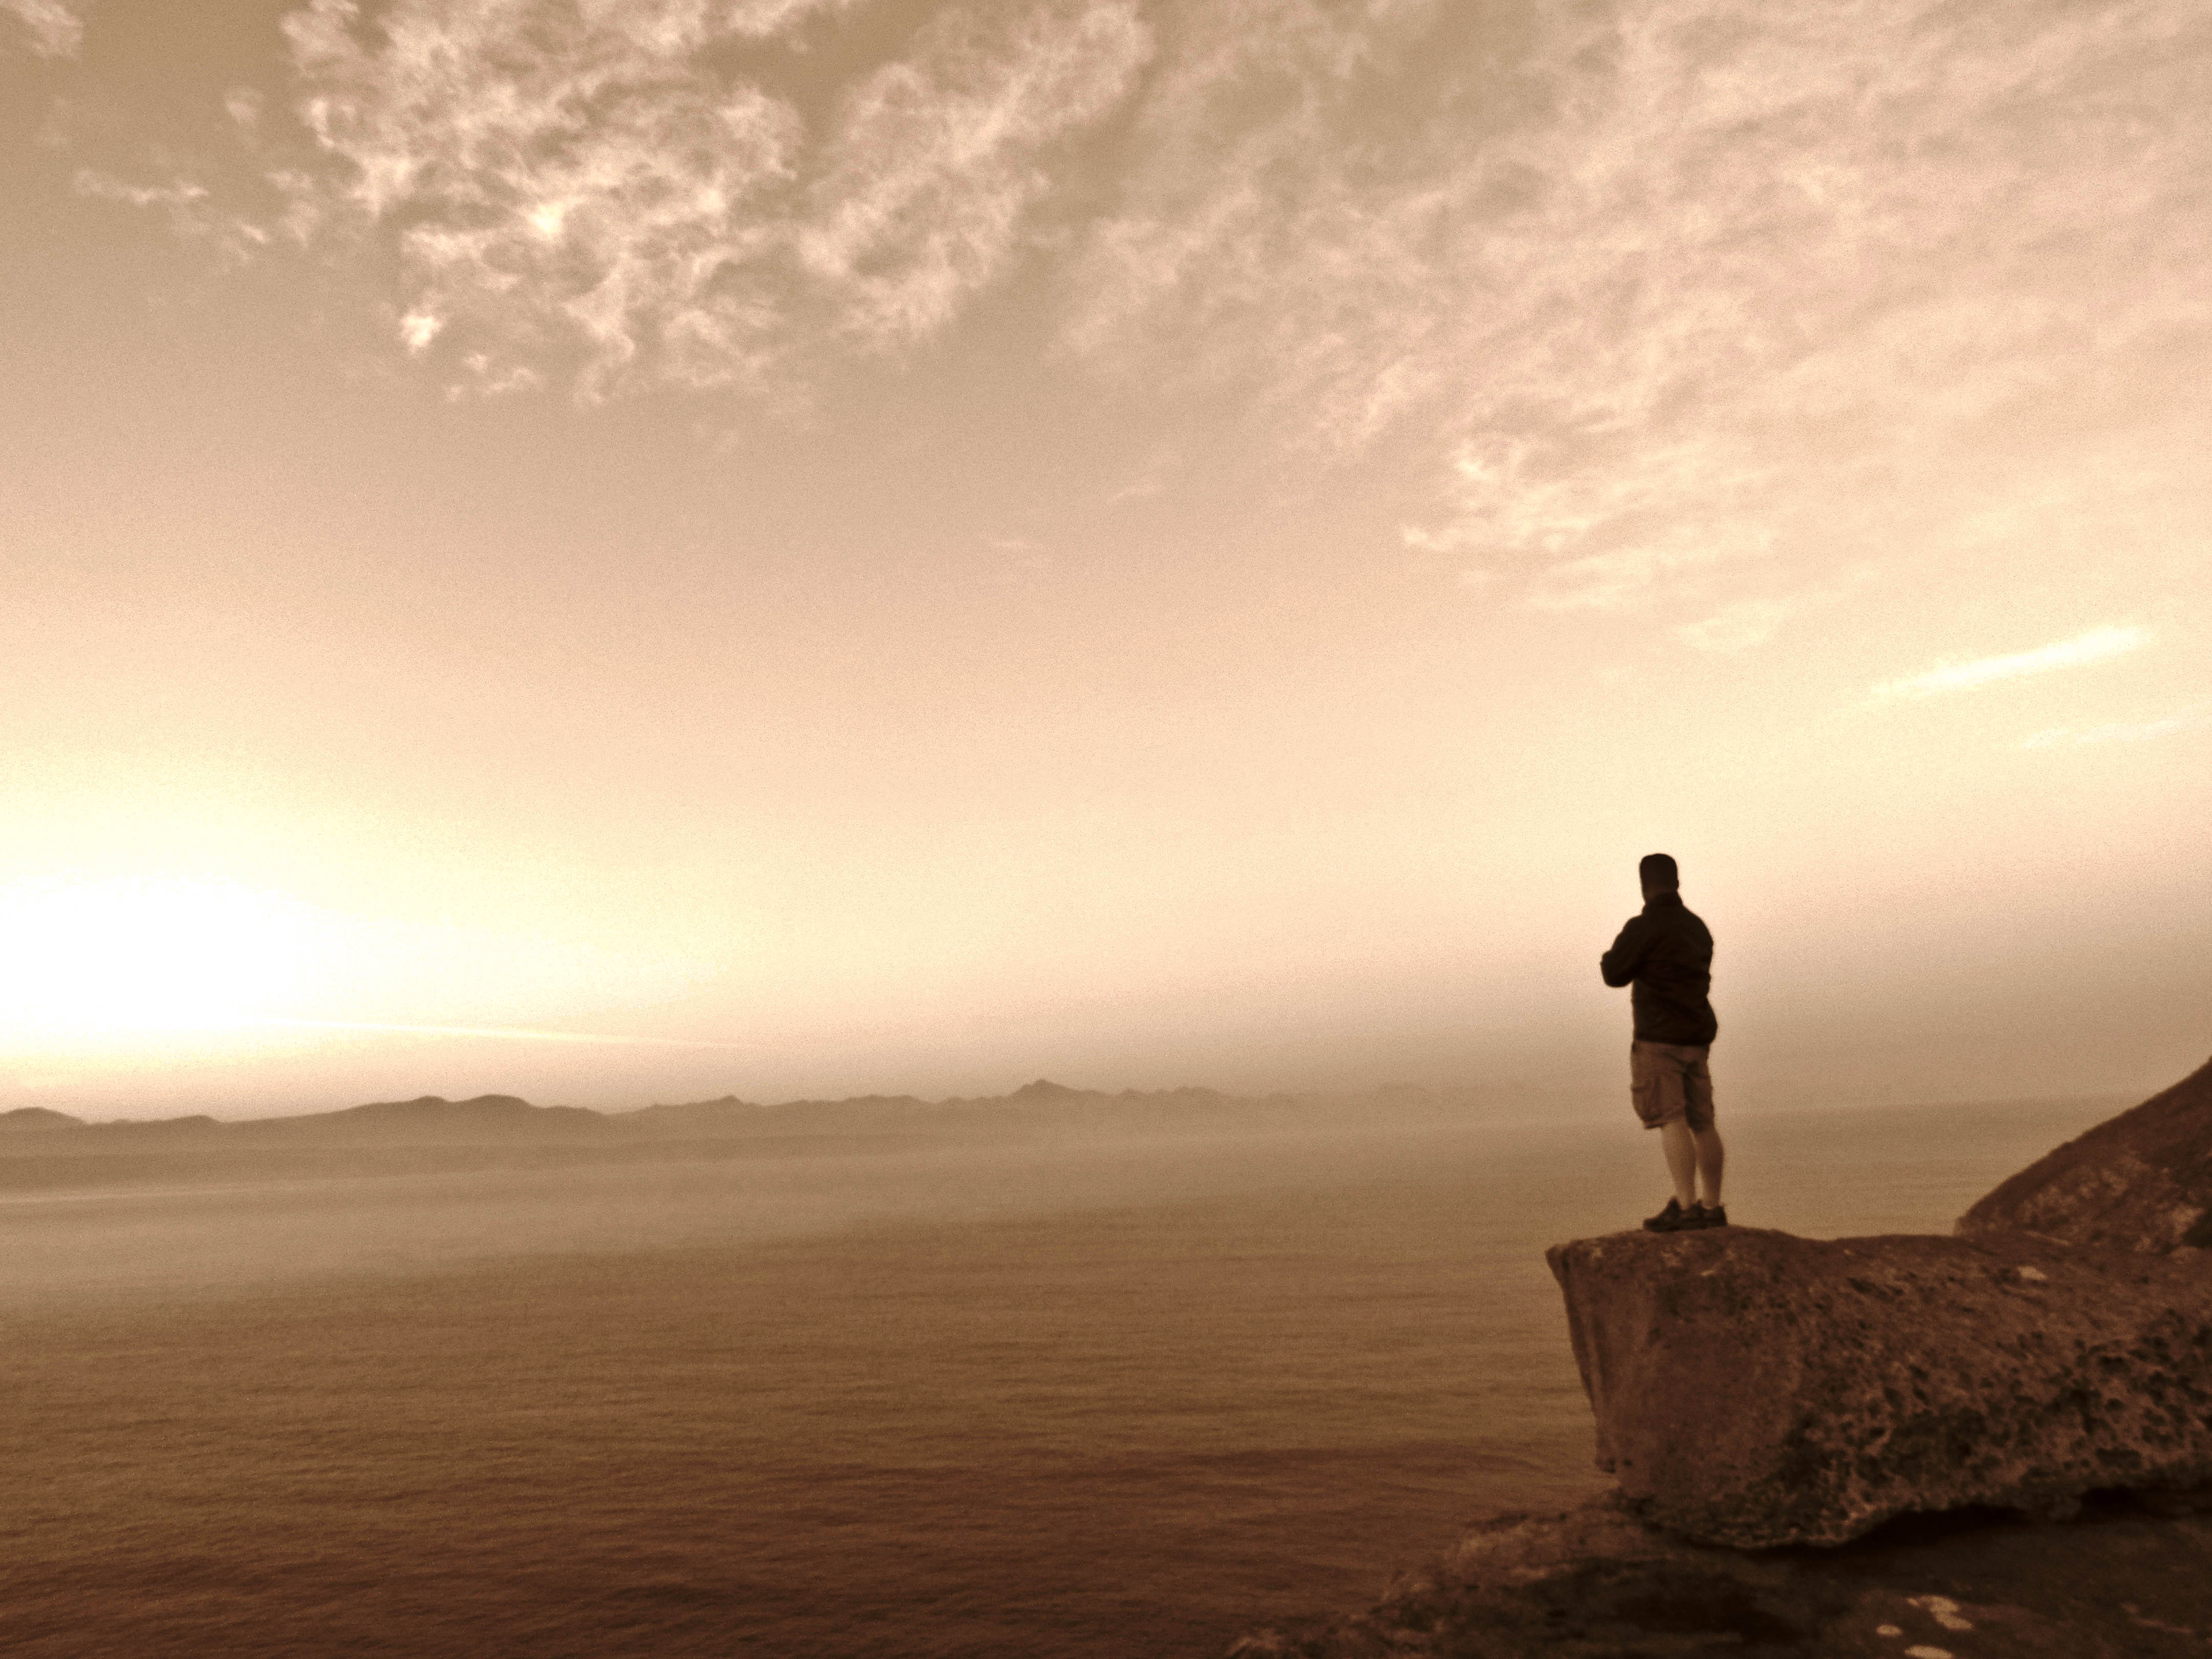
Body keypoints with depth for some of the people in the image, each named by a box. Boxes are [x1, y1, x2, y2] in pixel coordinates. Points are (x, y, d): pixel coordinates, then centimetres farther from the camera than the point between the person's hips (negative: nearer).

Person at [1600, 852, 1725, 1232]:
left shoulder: (1643, 927, -12)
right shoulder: (1697, 927, 12)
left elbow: (1615, 974, -8)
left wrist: (1609, 959, 14)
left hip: (1659, 1039, -8)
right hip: (1697, 1038, 8)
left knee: (1672, 1121, -9)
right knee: (1702, 1122, 10)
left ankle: (1686, 1208, -12)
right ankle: (1713, 1208, 16)